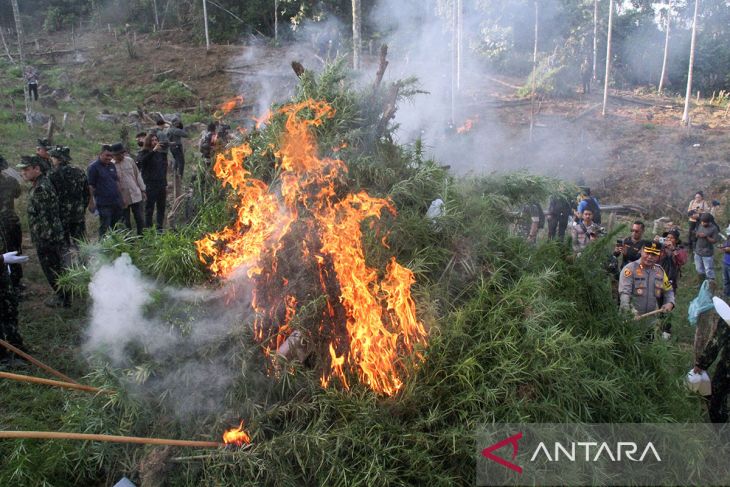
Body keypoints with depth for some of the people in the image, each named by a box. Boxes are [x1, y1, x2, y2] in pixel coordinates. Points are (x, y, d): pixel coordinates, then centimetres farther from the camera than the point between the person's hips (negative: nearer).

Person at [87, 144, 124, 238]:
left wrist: (120, 198, 17)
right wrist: (91, 202, -12)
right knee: (104, 228, 0)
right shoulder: (93, 167, -7)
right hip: (104, 204, -6)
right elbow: (90, 186, -9)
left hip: (116, 202, 6)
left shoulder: (112, 165, 13)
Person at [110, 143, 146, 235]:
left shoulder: (130, 160, 0)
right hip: (122, 199, -2)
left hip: (136, 195, 2)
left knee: (140, 219, 7)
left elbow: (138, 175, 8)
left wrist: (142, 190, 9)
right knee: (126, 222, 9)